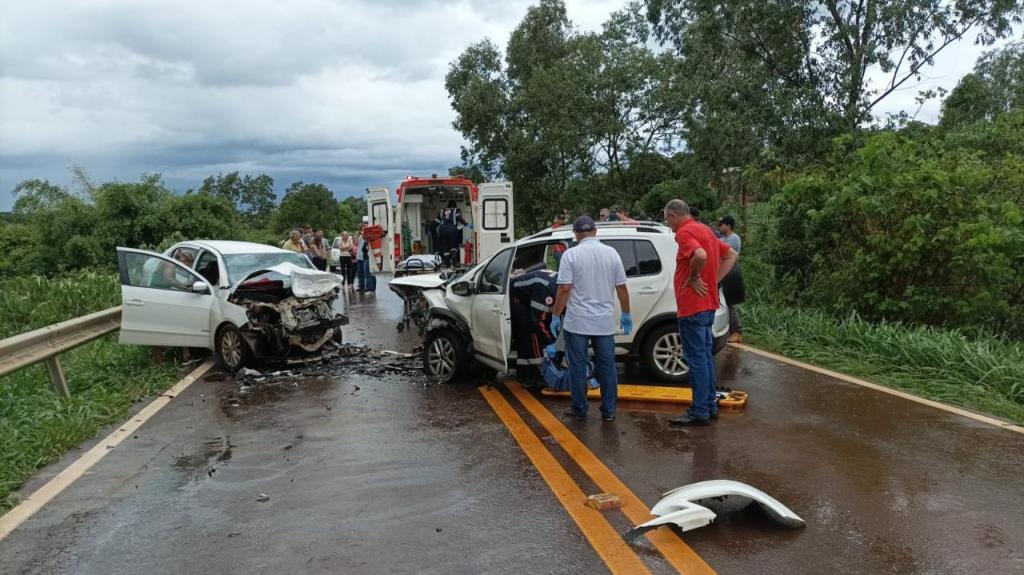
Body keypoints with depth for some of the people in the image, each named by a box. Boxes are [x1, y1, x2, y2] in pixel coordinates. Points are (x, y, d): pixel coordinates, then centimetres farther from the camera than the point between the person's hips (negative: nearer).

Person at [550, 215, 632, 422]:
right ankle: (608, 411, 14)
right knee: (607, 366, 10)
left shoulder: (571, 254, -6)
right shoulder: (611, 253, 3)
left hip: (577, 322, -3)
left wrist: (555, 316, -3)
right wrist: (626, 314, 15)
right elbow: (622, 288, 5)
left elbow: (564, 289, -12)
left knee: (578, 366, 7)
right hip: (605, 322, 3)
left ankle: (580, 410, 14)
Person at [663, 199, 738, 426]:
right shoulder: (705, 229, 15)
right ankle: (710, 405, 24)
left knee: (697, 358, -4)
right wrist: (714, 280, 11)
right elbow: (731, 254, 21)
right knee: (705, 355, 16)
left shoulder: (684, 232, -15)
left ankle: (699, 412, 2)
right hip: (708, 304, 10)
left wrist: (693, 278, -18)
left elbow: (701, 255, -35)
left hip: (692, 307, -10)